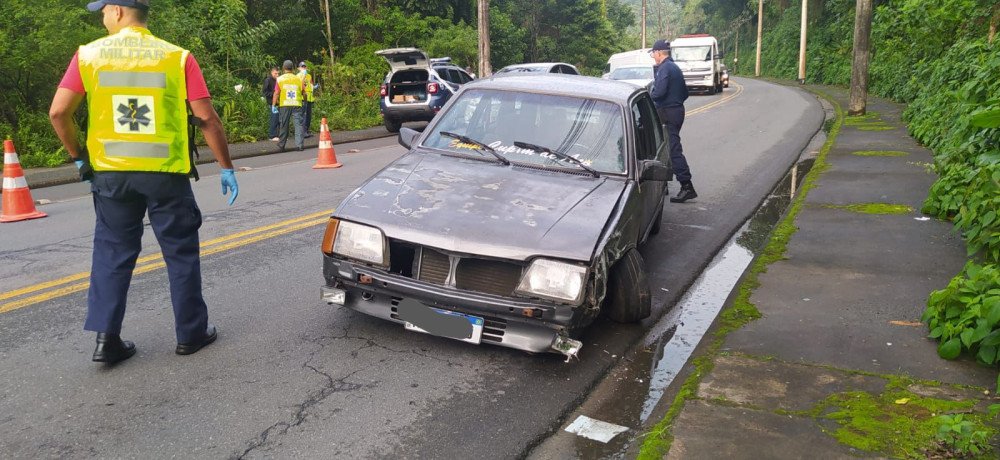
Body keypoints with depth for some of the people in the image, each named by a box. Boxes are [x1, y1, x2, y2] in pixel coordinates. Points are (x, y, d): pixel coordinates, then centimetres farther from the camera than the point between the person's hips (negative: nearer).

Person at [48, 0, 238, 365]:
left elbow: (58, 112, -4)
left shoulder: (89, 54, 1)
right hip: (166, 173, -1)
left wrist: (78, 156, 11)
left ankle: (106, 338, 11)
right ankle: (191, 334, 18)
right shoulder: (177, 57, -3)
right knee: (181, 253, 10)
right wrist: (226, 167, 1)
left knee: (112, 253, 14)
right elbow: (206, 117, -7)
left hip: (110, 172, 2)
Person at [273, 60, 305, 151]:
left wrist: (273, 105, 3)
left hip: (284, 105, 0)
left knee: (283, 126, 7)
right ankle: (299, 144, -6)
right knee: (298, 124, 1)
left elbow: (276, 93, -1)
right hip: (297, 105, 0)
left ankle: (281, 146, 13)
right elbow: (303, 92, 8)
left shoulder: (280, 79, 1)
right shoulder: (299, 79, 4)